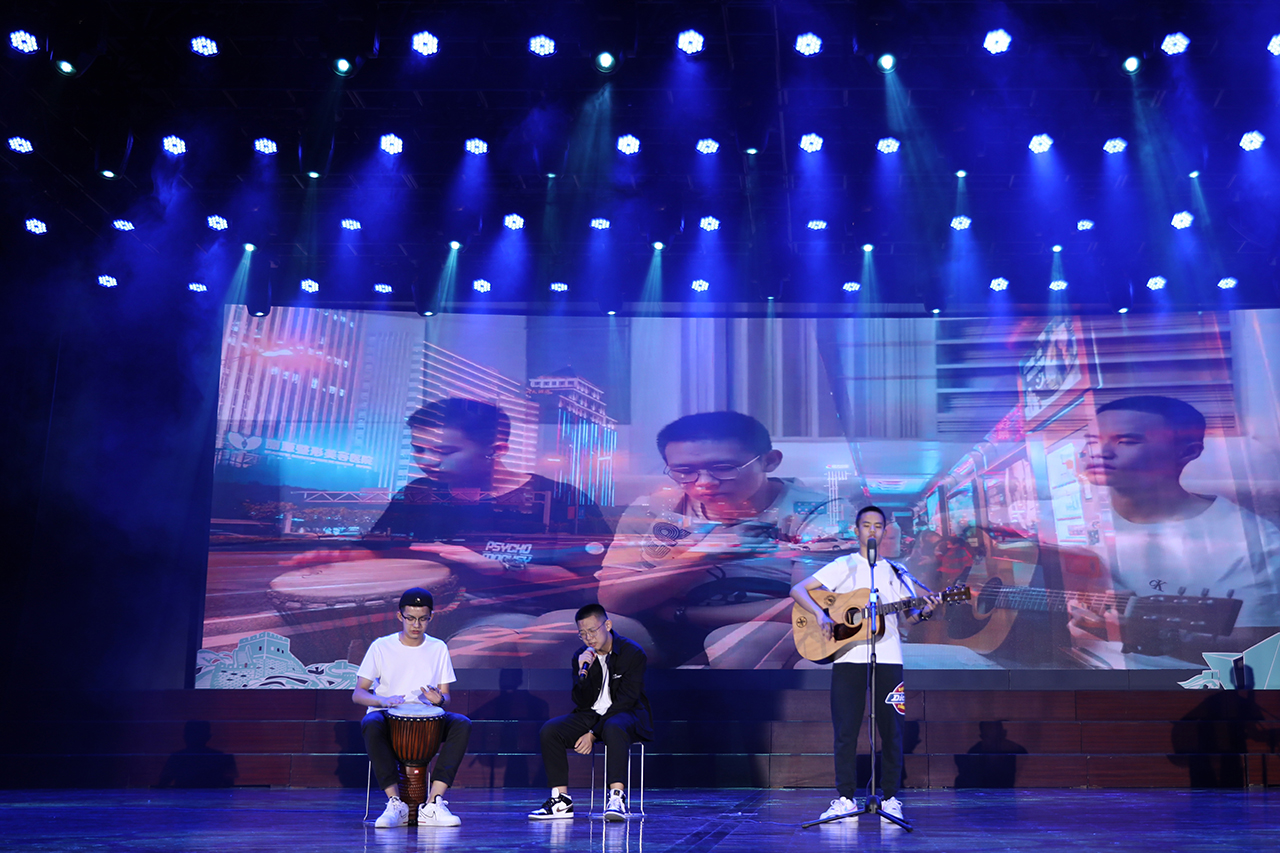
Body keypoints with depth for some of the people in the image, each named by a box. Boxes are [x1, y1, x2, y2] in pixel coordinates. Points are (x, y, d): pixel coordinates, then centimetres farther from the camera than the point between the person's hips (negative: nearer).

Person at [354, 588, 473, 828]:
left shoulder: (438, 648, 10)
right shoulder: (381, 647, 3)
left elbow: (446, 696, 12)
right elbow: (358, 694, 0)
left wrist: (439, 699, -14)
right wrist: (383, 701, -22)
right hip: (388, 717, -2)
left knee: (462, 724, -28)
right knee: (371, 725, -38)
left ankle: (433, 803, -31)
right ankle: (395, 803, -32)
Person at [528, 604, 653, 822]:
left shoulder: (634, 654, -12)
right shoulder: (581, 657, 2)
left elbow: (625, 700, -15)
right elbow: (583, 703, -1)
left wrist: (594, 734, -20)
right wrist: (583, 672, -20)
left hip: (625, 714, -5)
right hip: (591, 714, 5)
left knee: (614, 729, -41)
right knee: (549, 731, -20)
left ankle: (617, 797, -43)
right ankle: (561, 801, -18)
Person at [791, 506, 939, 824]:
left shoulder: (896, 571, 14)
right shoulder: (843, 567, 6)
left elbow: (910, 616, 11)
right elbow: (798, 589, -1)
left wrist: (924, 612, -11)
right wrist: (821, 615, -17)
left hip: (888, 657, 2)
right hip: (848, 656, -2)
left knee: (891, 729, 1)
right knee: (845, 730, -1)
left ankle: (890, 797, 12)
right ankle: (845, 798, 7)